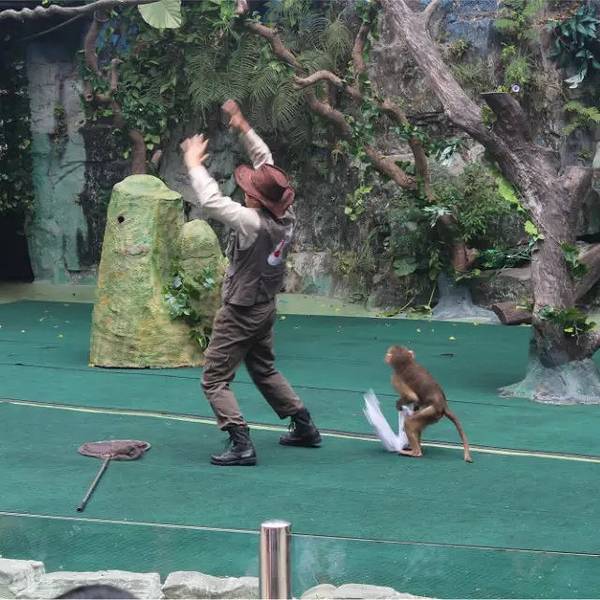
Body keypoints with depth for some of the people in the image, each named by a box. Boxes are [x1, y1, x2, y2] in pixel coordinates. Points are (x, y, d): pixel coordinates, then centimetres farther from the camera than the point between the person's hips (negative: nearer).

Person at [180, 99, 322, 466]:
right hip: (265, 308, 8)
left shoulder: (253, 223, -29)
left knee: (215, 380, -1)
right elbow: (267, 164, 3)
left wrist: (194, 164, -18)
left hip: (240, 313, -8)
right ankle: (304, 426, 32)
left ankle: (241, 444, -11)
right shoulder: (286, 215, -8)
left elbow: (211, 201, -31)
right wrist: (244, 128, 5)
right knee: (265, 371, 26)